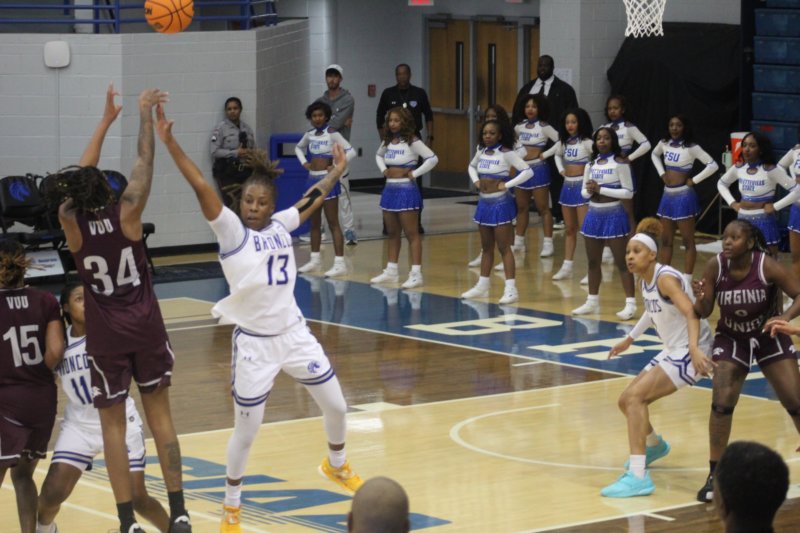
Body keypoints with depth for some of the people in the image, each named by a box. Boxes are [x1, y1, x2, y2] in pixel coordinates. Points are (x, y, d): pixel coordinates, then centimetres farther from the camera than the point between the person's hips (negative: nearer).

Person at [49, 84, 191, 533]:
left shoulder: (72, 224, -10)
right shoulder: (126, 215, -13)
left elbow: (81, 173, 3)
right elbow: (145, 163, -6)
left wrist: (107, 120, 10)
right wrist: (145, 115, 5)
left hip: (106, 336, 0)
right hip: (146, 328, 0)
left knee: (113, 425, 4)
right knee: (160, 416, 9)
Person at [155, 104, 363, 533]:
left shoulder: (281, 225, 2)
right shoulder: (231, 231, -13)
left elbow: (310, 201, 22)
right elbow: (201, 187, -25)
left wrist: (336, 172, 33)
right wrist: (169, 142, -35)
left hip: (294, 333, 5)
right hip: (254, 343, -5)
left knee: (336, 407, 15)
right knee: (246, 432, 1)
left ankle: (336, 465, 45)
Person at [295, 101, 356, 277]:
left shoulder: (332, 134, -12)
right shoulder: (310, 134, 7)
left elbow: (351, 151, -19)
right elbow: (298, 148, 27)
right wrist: (304, 163, 10)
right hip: (313, 179, 7)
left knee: (333, 223, -8)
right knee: (314, 222, 13)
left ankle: (340, 263, -8)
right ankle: (315, 260, 23)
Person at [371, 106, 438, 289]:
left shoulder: (412, 142, -11)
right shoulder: (387, 141, 10)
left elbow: (433, 159, -16)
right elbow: (378, 155, 30)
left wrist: (414, 173, -13)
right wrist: (383, 169, 12)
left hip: (406, 190, -7)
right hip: (390, 189, 7)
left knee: (411, 233, -6)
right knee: (392, 233, 14)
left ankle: (416, 274, -6)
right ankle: (391, 271, 22)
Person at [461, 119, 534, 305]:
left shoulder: (506, 153, -12)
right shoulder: (481, 152, 7)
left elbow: (528, 171, -18)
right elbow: (471, 166, 27)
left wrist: (507, 185, -18)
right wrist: (476, 180, 8)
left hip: (500, 202, -7)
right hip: (484, 202, 7)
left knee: (503, 247, -7)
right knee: (486, 247, 15)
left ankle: (511, 289, -7)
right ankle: (482, 286, 23)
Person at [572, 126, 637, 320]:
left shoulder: (619, 163, -8)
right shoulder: (591, 165, 10)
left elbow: (628, 192, -12)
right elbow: (584, 192, 16)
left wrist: (601, 189, -16)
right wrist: (589, 191, -8)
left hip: (613, 215, -6)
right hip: (593, 215, 6)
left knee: (621, 262, -5)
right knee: (593, 262, 13)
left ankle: (630, 303, -4)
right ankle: (592, 301, 25)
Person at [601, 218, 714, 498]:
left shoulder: (665, 278, -20)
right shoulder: (646, 280, 6)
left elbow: (691, 312, -33)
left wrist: (694, 349, -48)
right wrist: (630, 338, 33)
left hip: (690, 353, -9)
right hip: (672, 351, 9)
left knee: (635, 396, -23)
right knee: (626, 401, 14)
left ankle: (638, 476, -27)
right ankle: (655, 445, 45)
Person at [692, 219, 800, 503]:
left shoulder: (767, 266, -26)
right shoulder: (715, 267, -19)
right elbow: (704, 312, -12)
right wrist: (700, 297, -35)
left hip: (769, 336, -1)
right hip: (732, 339, 1)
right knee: (721, 404, -11)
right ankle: (714, 475, -1)